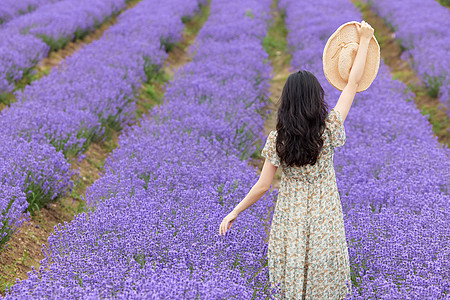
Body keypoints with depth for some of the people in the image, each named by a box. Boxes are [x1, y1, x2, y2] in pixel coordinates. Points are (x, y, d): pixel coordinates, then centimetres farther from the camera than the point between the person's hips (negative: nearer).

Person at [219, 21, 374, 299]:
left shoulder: (277, 140, -13)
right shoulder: (328, 131, -16)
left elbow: (262, 186, -10)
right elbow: (353, 83, -9)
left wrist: (235, 212, 2)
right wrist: (364, 40, -1)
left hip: (291, 218, 1)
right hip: (324, 215, -1)